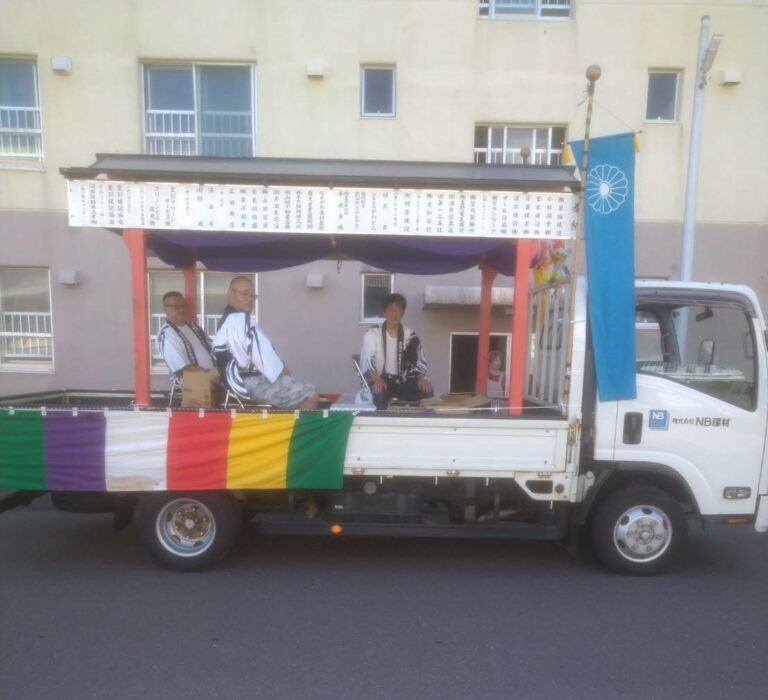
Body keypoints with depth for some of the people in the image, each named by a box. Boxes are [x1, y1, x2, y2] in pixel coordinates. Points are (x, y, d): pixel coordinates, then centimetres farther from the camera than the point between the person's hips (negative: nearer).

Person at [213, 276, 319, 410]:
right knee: (311, 395, -14)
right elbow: (261, 352, -22)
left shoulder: (228, 320, 19)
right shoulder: (241, 320, -15)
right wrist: (282, 371, -8)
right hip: (252, 383, -11)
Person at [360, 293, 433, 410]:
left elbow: (419, 361, 3)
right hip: (381, 381, -2)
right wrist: (376, 379, -28)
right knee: (380, 394, -37)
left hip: (403, 382, 3)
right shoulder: (372, 334, -1)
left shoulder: (410, 336, 5)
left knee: (427, 391, -24)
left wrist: (421, 378, -18)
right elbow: (366, 362, -10)